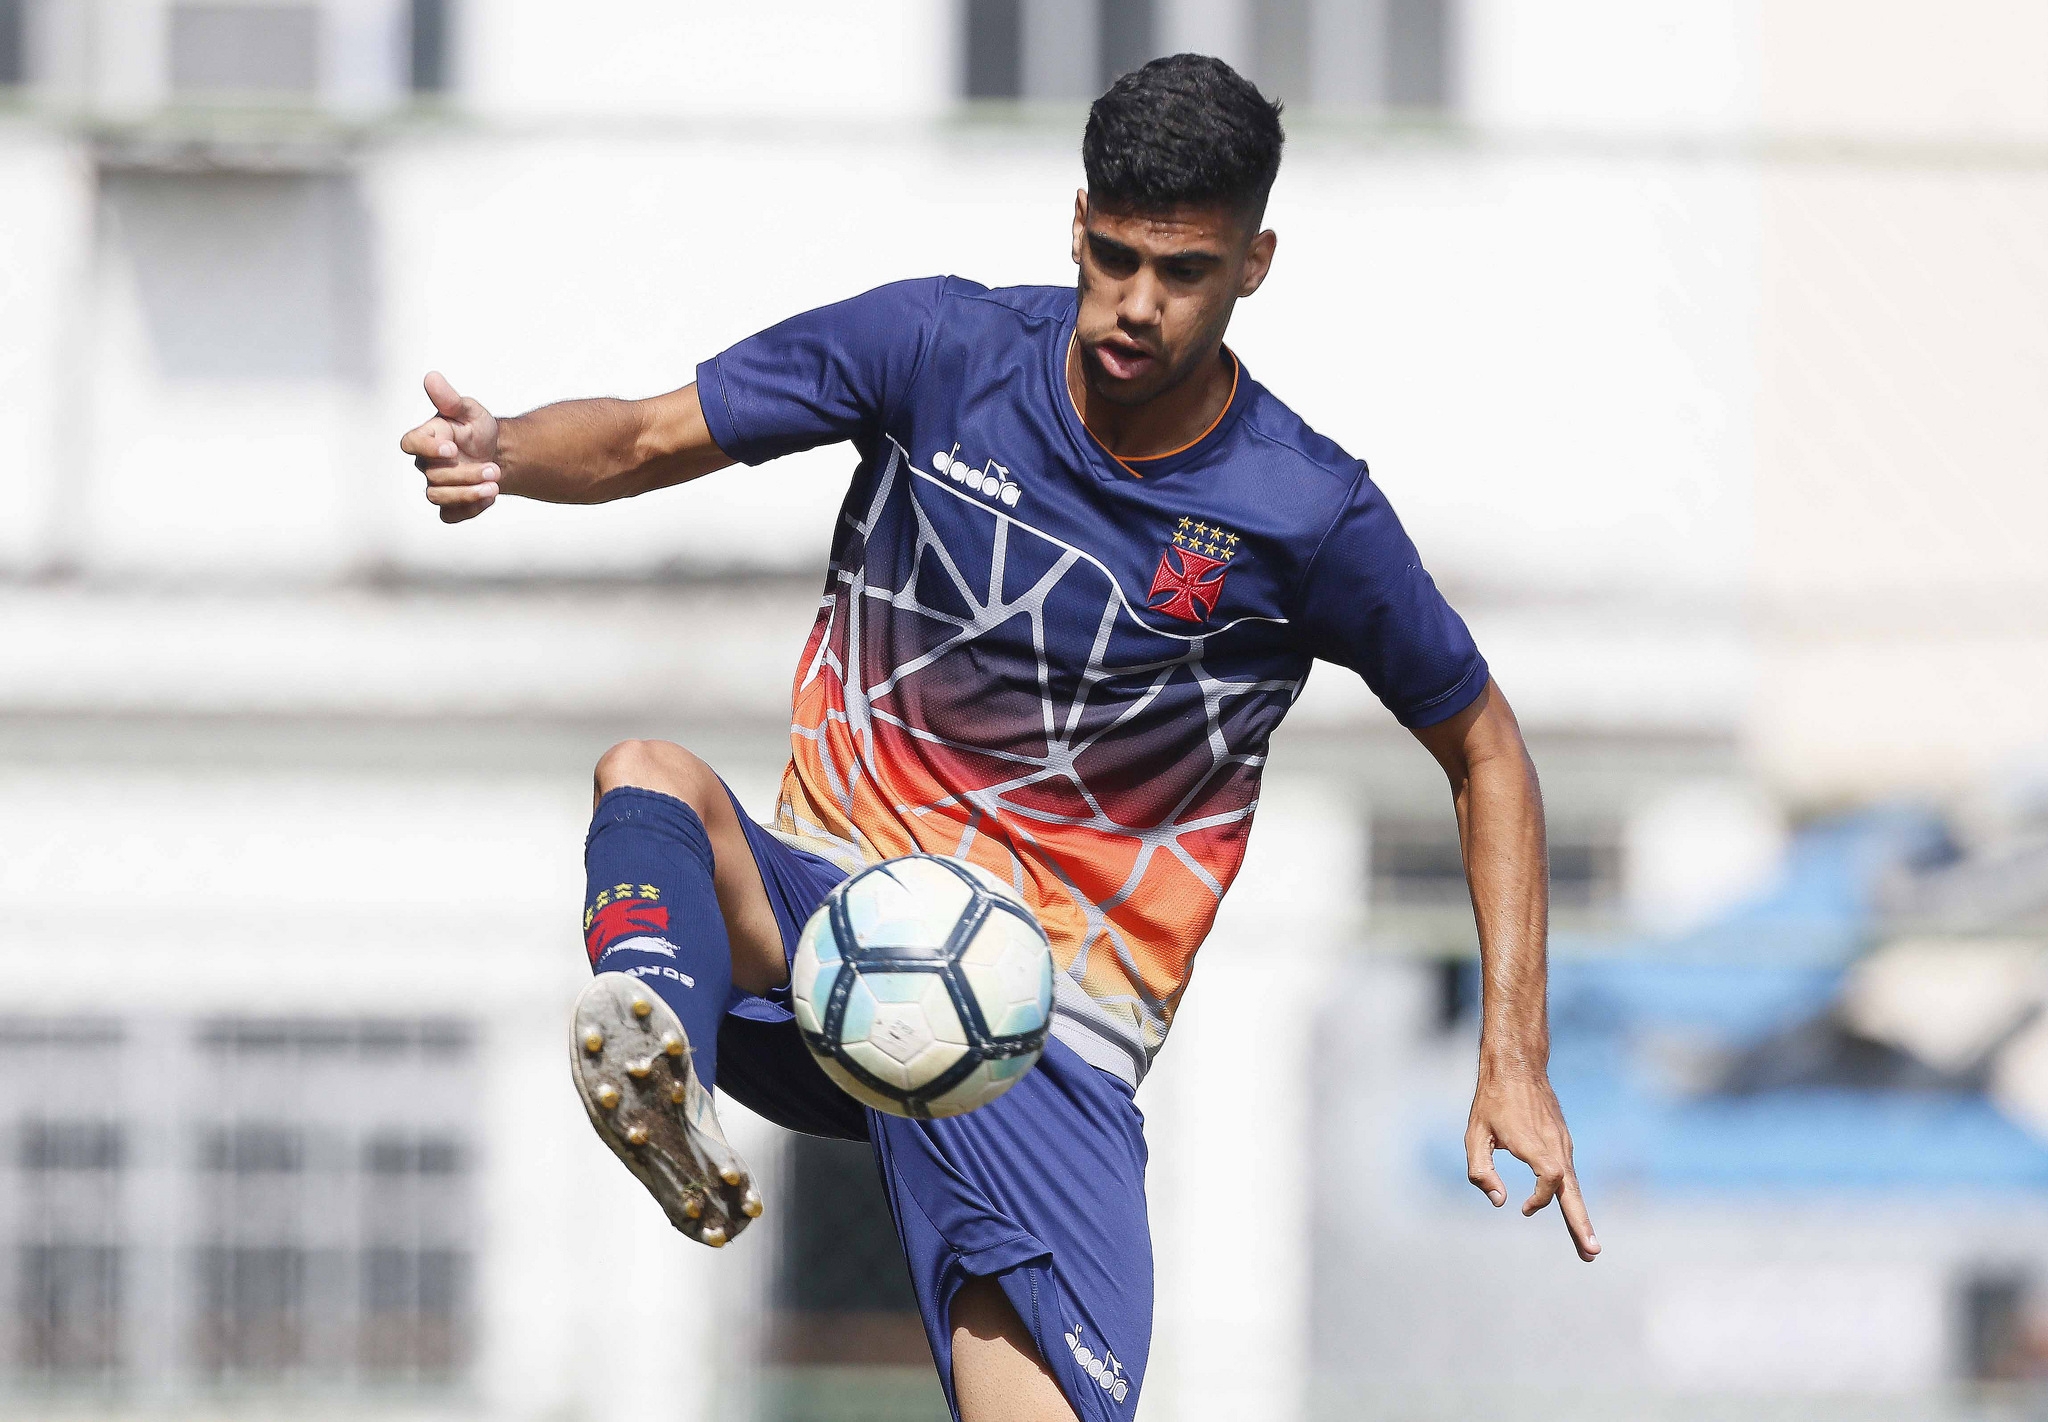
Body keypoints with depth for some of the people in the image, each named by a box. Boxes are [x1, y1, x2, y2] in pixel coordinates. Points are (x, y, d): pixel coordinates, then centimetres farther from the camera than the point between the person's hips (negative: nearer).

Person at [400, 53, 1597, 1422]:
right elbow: (645, 440, 1)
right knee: (654, 777, -34)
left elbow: (1483, 747, 7)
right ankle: (663, 1096, -62)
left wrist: (1515, 1063, 0)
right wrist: (498, 452, -23)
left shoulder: (1307, 516, -5)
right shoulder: (943, 348, -2)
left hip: (1048, 1028, -1)